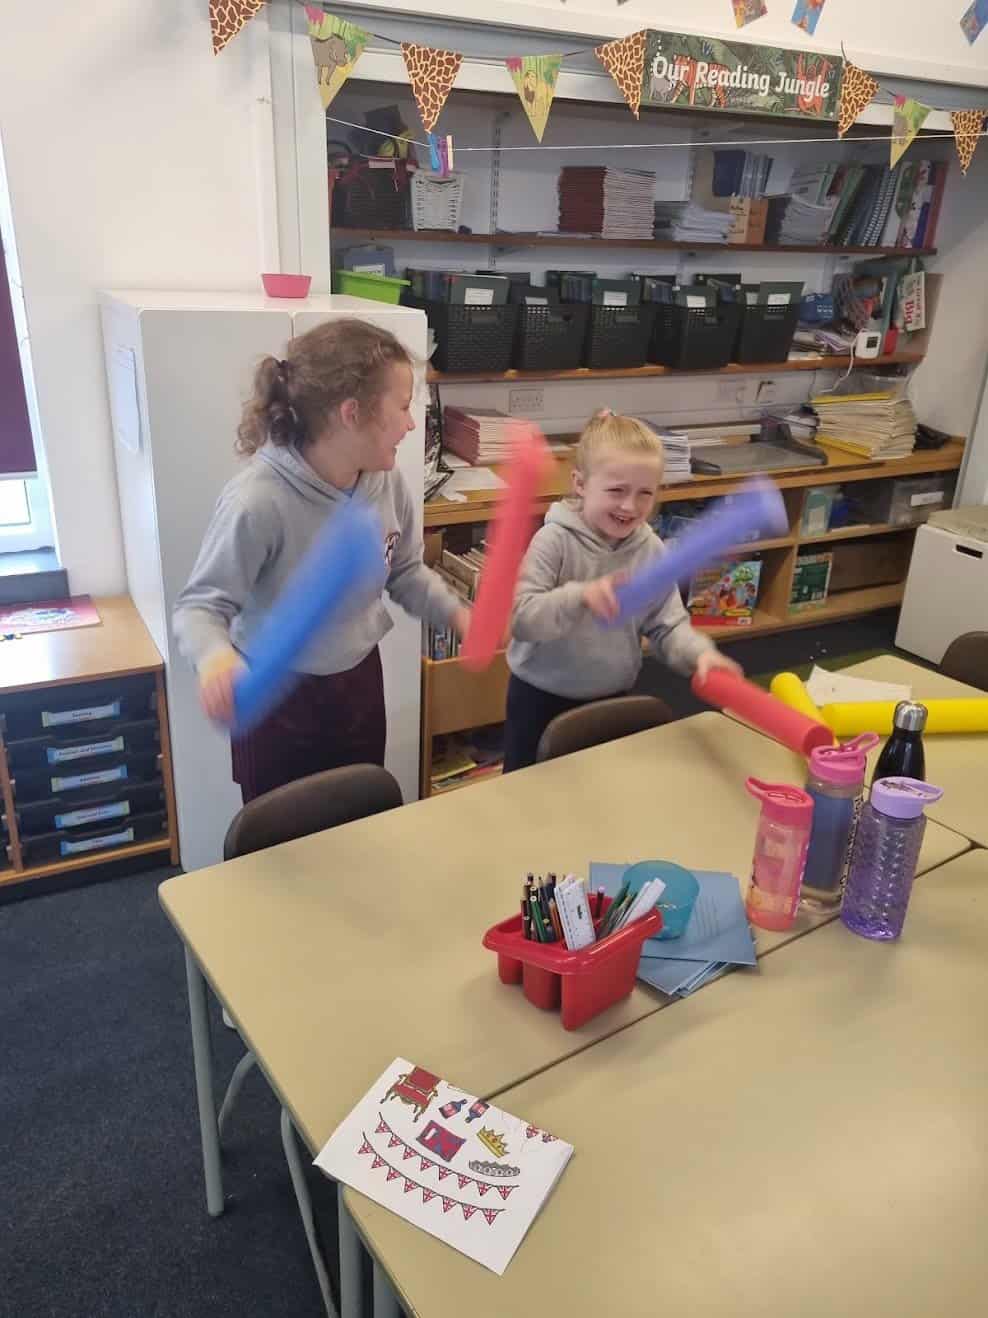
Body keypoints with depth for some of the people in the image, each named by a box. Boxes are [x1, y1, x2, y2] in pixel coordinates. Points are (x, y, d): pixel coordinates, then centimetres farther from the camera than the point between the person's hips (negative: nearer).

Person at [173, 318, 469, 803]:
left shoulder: (387, 481, -9)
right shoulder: (258, 501, -29)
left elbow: (405, 571, 5)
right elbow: (200, 604, -24)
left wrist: (456, 613, -13)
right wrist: (215, 657, -46)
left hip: (360, 683, 6)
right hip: (277, 700, -5)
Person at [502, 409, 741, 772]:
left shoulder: (651, 550, -8)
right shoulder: (555, 540, -21)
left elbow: (667, 625, -6)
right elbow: (521, 619, -28)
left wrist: (698, 653, -26)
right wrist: (580, 597, -43)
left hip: (612, 699, 4)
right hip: (541, 698, -3)